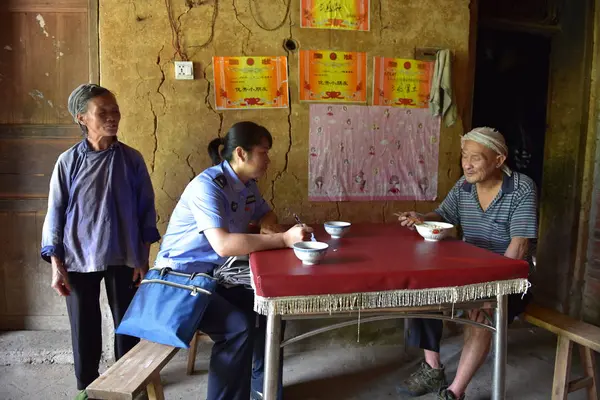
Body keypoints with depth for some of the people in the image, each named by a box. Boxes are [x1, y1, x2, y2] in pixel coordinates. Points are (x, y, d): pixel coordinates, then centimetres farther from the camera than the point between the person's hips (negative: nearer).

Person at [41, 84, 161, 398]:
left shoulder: (131, 158, -3)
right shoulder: (68, 162, -4)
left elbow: (146, 209, 0)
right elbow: (55, 213, -1)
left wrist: (143, 257, -1)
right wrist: (56, 265, -3)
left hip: (124, 258, 1)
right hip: (79, 260, 0)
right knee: (84, 327, 12)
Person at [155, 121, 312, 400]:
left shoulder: (247, 184, 1)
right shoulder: (206, 186, -25)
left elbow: (265, 214, 18)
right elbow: (223, 244, -37)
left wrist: (270, 227, -6)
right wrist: (283, 239, -35)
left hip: (213, 275, 9)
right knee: (239, 327, -25)